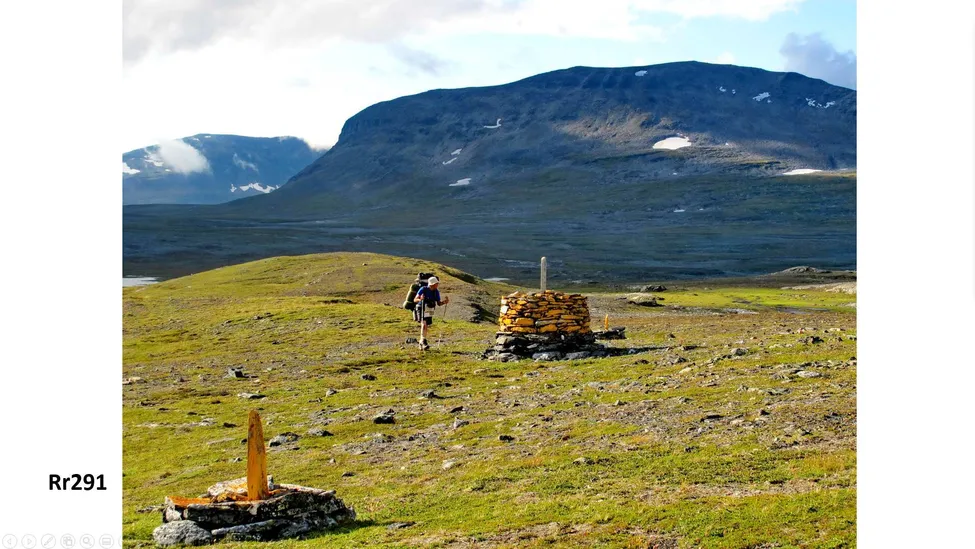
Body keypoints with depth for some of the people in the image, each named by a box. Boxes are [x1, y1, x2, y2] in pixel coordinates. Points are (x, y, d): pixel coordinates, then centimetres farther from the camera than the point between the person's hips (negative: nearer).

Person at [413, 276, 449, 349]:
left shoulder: (436, 292, -5)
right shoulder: (423, 290, -20)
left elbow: (439, 303, 1)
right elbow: (415, 300, -21)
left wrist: (444, 302, -20)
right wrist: (420, 299, -43)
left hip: (430, 311, 6)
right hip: (421, 310, -6)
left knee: (425, 326, 13)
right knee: (424, 325, -24)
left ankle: (421, 343, 27)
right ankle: (424, 342, -33)